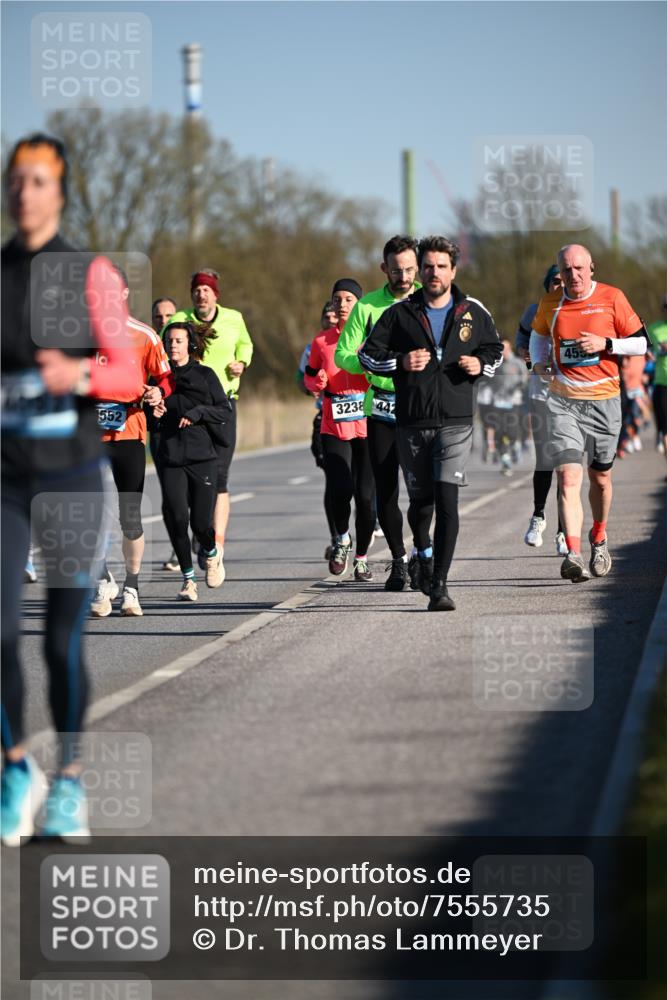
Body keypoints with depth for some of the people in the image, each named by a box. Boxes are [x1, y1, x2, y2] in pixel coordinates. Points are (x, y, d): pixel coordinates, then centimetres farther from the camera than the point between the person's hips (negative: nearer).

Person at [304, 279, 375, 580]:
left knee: (365, 495, -1)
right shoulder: (322, 341, 8)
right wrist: (317, 382, -3)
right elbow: (309, 377, 19)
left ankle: (362, 557, 16)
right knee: (339, 491, -15)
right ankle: (342, 538, 14)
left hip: (368, 427, -1)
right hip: (334, 428, 1)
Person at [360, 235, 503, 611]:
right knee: (420, 501, 9)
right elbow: (368, 354, 6)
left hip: (456, 422, -1)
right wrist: (400, 362, -12)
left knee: (447, 500, -14)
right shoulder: (401, 313, 3)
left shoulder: (474, 312, 6)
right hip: (412, 423, 1)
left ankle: (439, 583, -13)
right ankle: (424, 553, 41)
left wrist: (481, 364, -2)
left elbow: (495, 350, 20)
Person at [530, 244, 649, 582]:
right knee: (568, 477, -15)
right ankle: (573, 554, -24)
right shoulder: (550, 303, 4)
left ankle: (599, 538, 39)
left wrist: (605, 344, -14)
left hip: (603, 401, 0)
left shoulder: (612, 298, -3)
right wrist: (538, 362, 8)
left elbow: (641, 343, 0)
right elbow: (539, 334, 26)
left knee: (600, 478, 12)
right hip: (563, 402, 0)